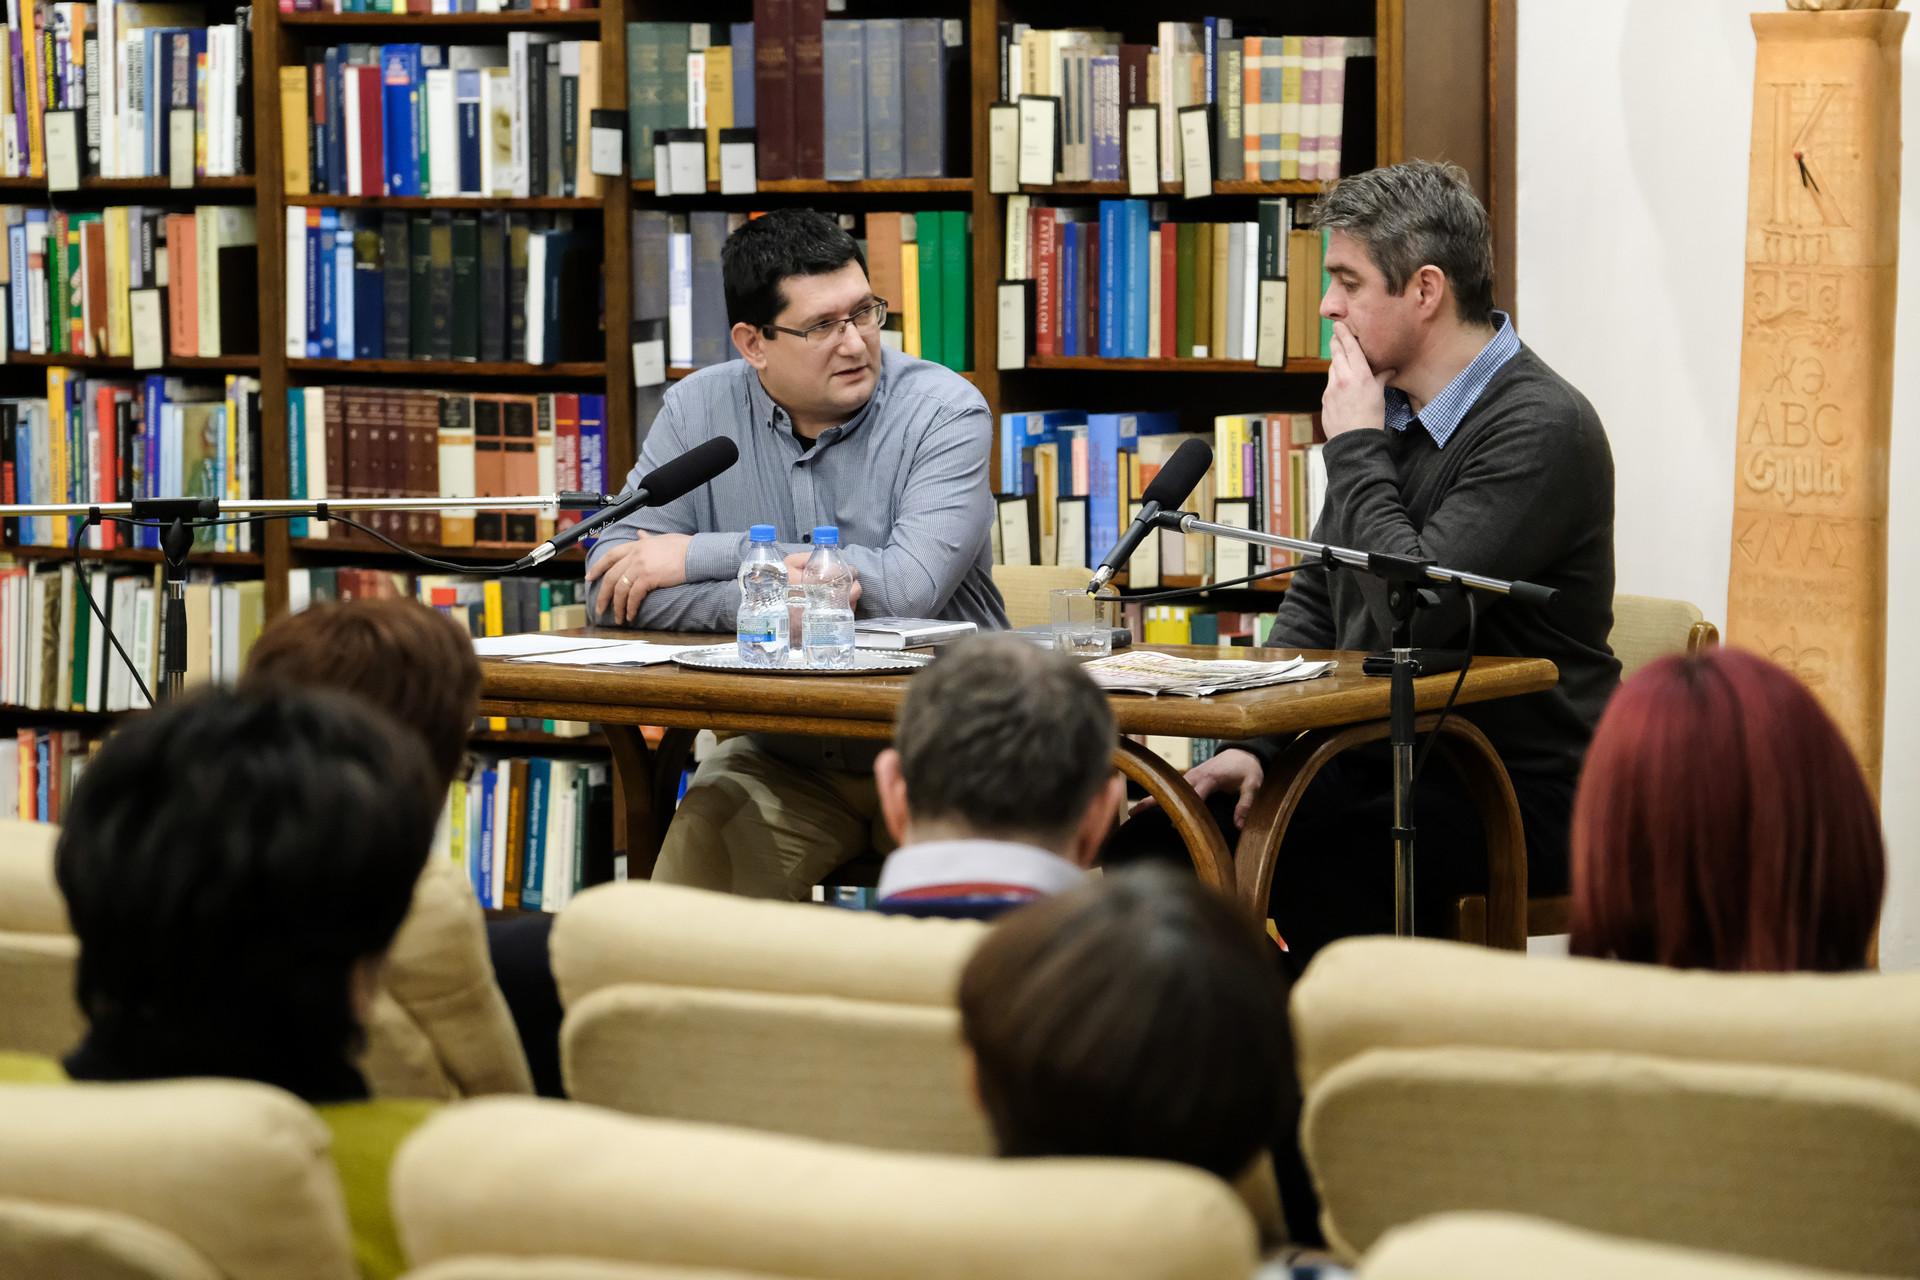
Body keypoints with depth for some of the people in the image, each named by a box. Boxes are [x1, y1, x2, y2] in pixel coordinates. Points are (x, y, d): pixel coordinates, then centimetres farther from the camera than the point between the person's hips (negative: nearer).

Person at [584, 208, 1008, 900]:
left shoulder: (946, 412, -7)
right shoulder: (699, 411, 2)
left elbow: (911, 586, -22)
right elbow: (613, 587, -6)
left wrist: (703, 556, -16)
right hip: (779, 758, 2)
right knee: (697, 854, -27)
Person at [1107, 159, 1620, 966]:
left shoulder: (1541, 430, -15)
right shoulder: (1390, 408, 13)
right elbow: (1315, 603, 19)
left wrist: (1356, 448, -12)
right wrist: (1254, 745, 3)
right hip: (1380, 761, 8)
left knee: (1317, 866, -34)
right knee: (1149, 842, -11)